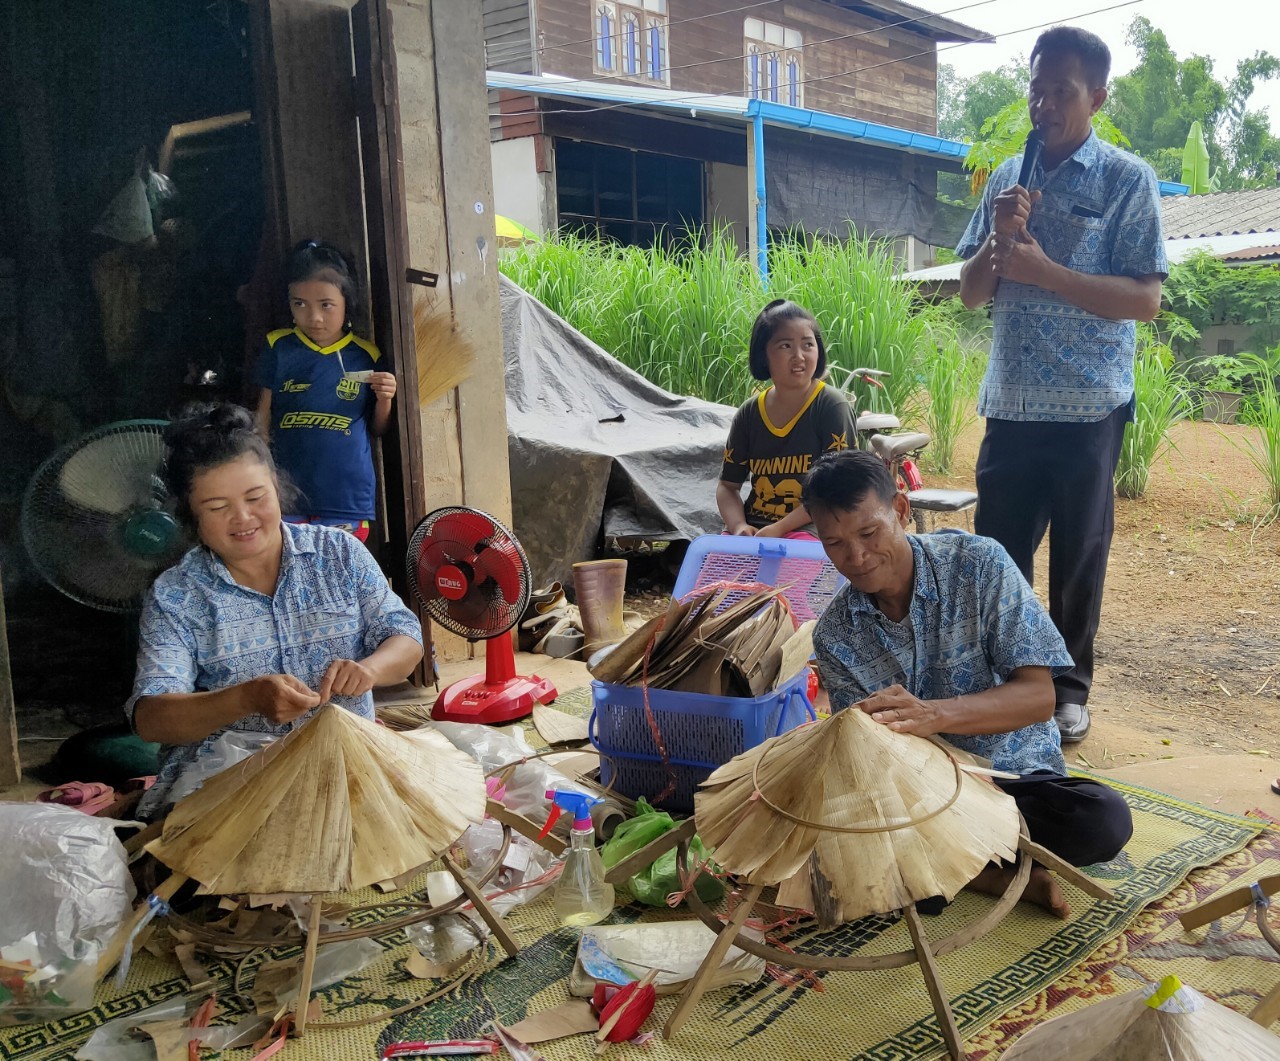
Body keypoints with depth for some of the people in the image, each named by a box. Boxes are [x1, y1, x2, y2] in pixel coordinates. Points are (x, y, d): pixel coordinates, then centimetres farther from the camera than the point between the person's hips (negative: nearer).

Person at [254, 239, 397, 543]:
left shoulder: (365, 357, 2)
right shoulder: (279, 349, 2)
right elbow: (262, 421, 8)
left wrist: (384, 400, -7)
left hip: (348, 501, 0)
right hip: (287, 497, 0)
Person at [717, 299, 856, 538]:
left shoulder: (831, 406, -6)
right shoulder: (748, 414, 7)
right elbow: (728, 485, 12)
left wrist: (779, 529, -17)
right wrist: (738, 526, -9)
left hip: (809, 530, -4)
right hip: (753, 529, 4)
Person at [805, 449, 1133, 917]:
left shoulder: (978, 563, -13)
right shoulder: (834, 635, -5)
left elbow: (1038, 696, -19)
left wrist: (933, 714, -38)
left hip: (1015, 776, -1)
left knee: (1103, 820, -32)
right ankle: (997, 875, -16)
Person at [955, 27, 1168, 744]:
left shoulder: (1127, 180, -3)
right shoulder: (1008, 179, 10)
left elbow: (1147, 300, -11)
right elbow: (972, 293, 10)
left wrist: (1045, 270, -18)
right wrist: (998, 239, -10)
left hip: (1088, 405, -4)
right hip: (1010, 402, 4)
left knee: (1080, 550, 7)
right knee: (998, 546, 8)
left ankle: (1070, 684, 22)